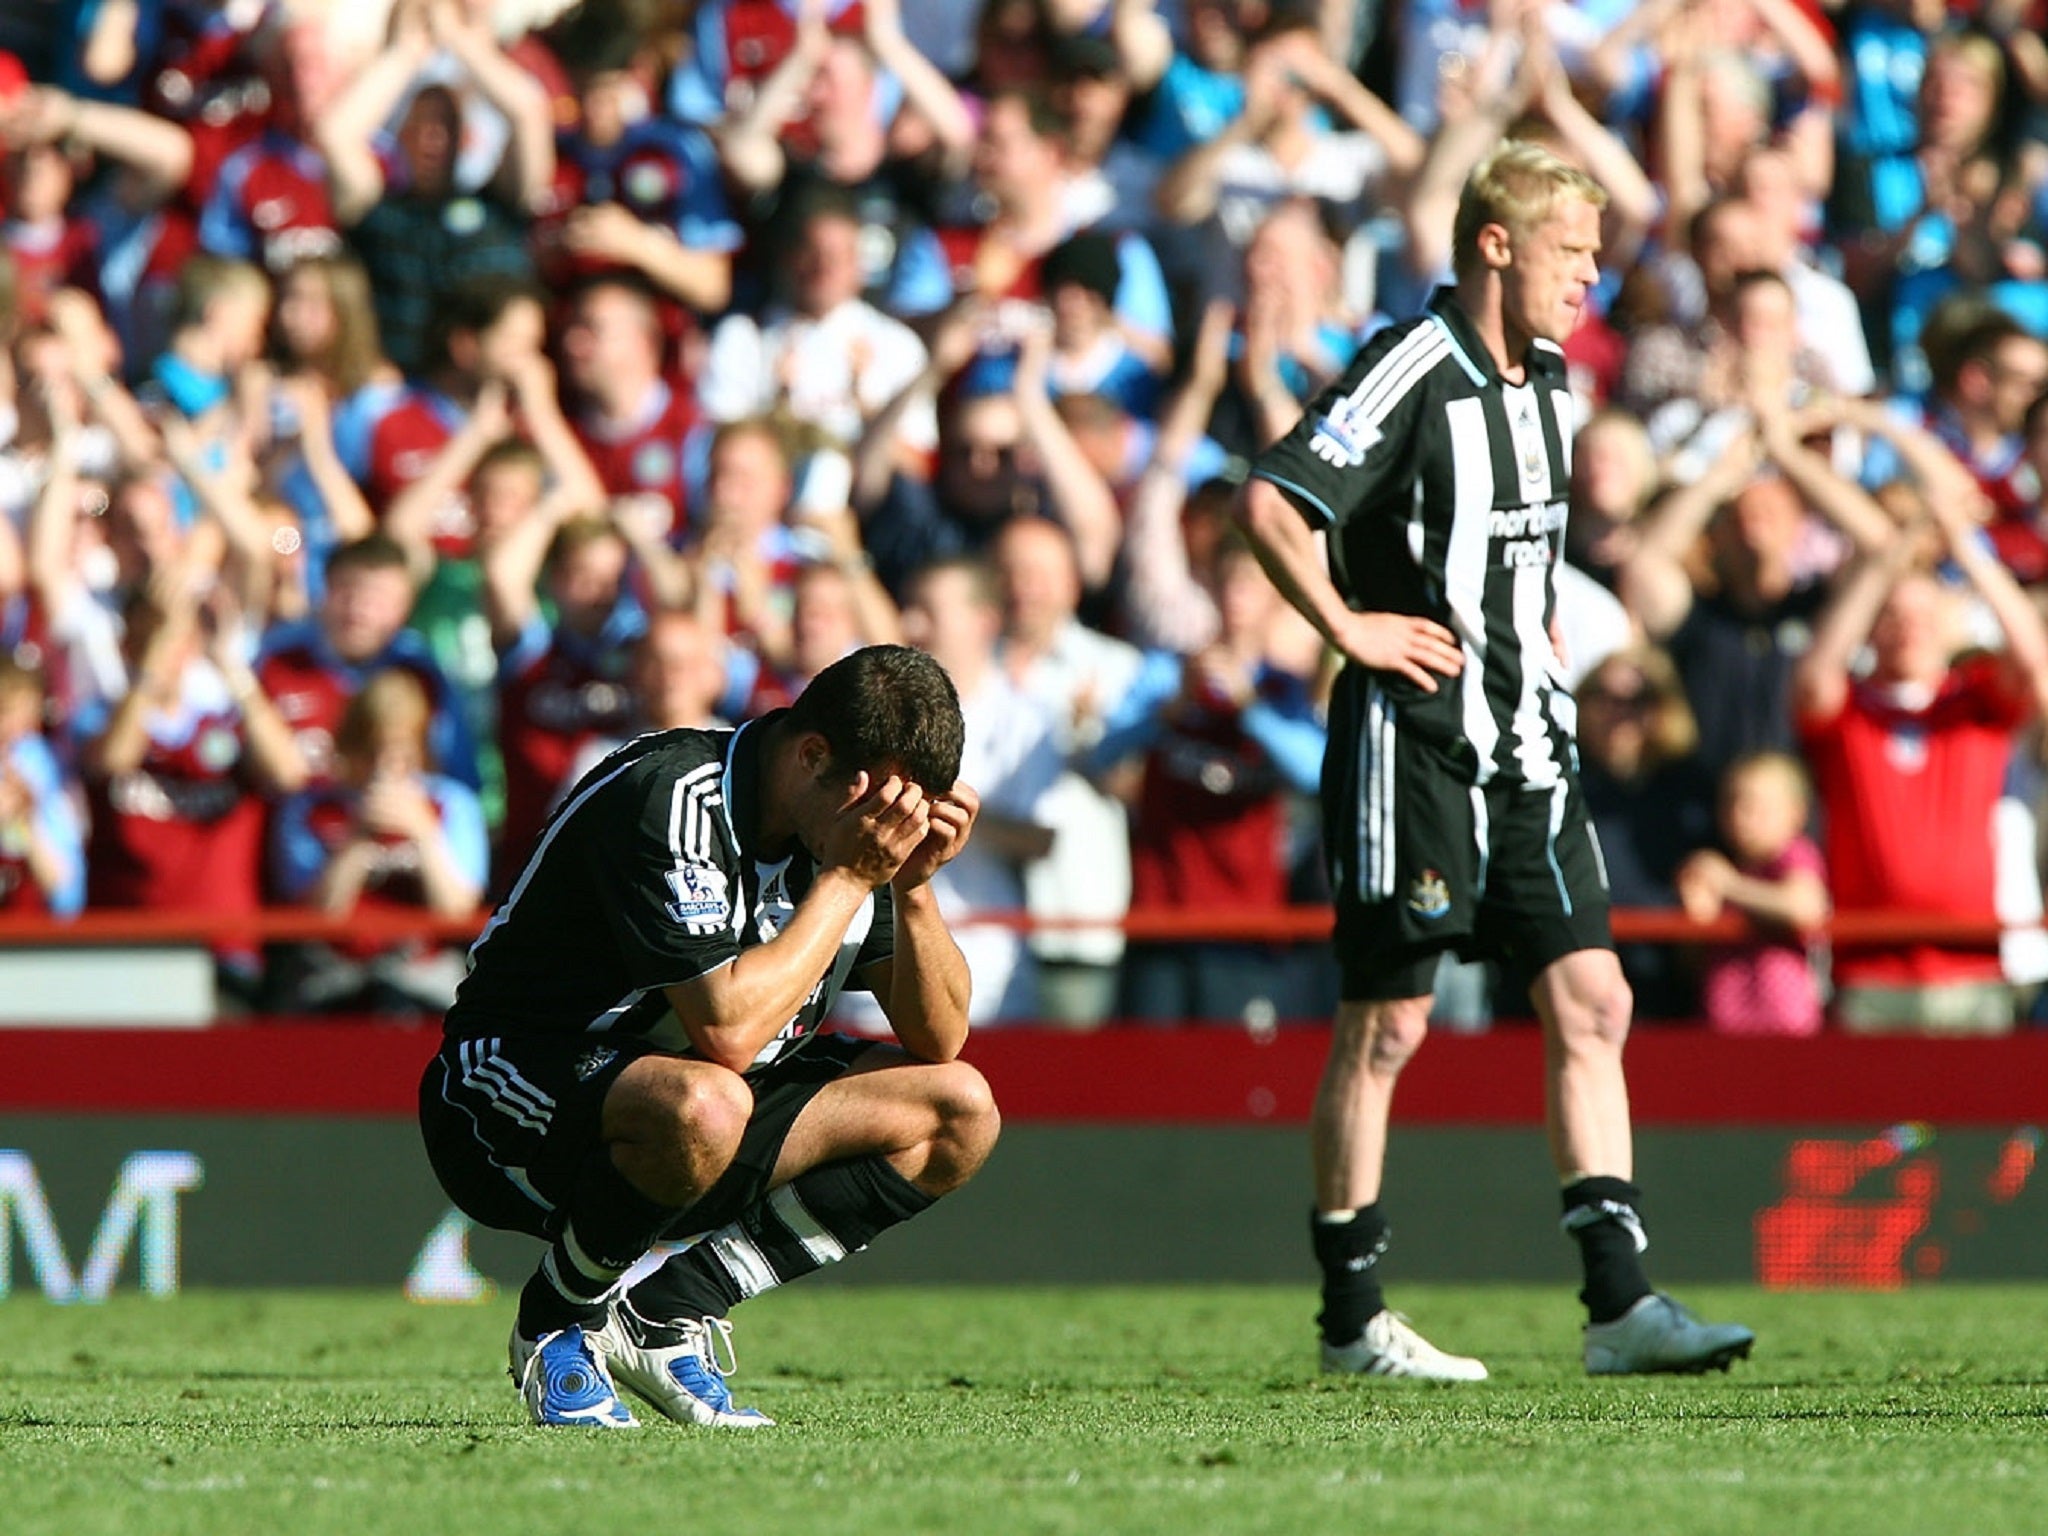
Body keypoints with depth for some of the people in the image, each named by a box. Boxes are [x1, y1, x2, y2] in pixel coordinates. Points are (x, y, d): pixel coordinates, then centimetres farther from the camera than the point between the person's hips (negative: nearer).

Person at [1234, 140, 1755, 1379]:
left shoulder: (1548, 379, 13)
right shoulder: (1412, 372, -14)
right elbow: (1268, 502, -21)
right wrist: (1349, 629, -18)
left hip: (1526, 741, 8)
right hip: (1415, 742, -8)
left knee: (1591, 1000, 0)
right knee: (1388, 1023, -1)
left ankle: (1620, 1302, -1)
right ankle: (1351, 1315, 7)